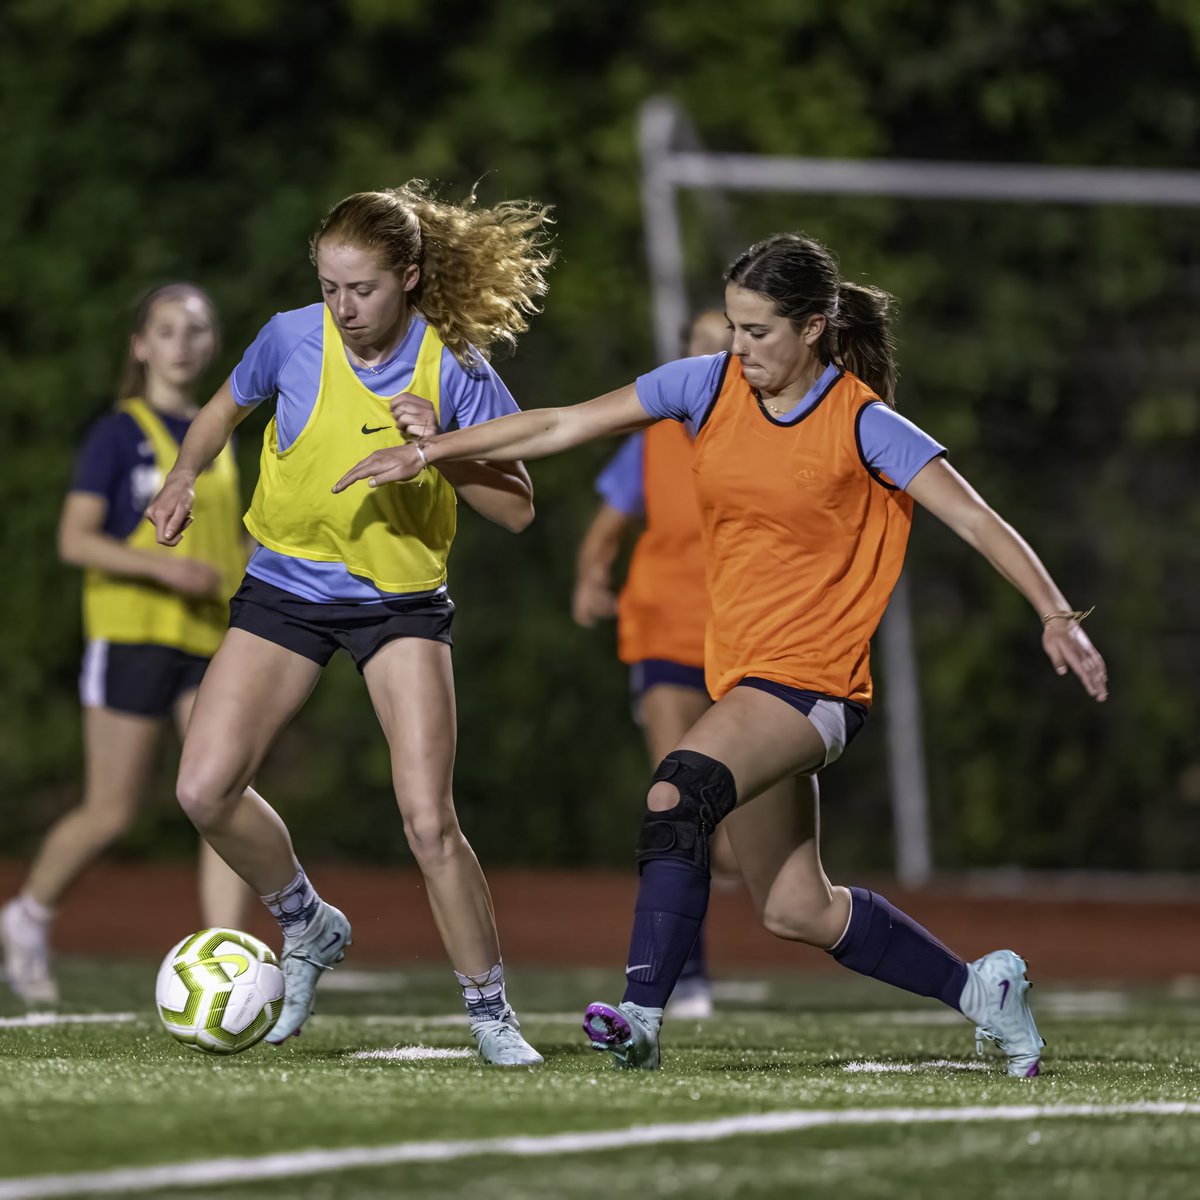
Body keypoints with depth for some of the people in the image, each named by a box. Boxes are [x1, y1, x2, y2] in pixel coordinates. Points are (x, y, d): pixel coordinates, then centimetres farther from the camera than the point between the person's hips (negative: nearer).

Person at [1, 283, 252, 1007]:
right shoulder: (121, 433, -3)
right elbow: (75, 540, -10)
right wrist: (164, 568, -21)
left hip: (210, 641, 5)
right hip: (134, 634, -5)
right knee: (112, 813, 0)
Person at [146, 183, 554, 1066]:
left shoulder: (455, 368, -15)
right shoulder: (293, 338, -10)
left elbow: (517, 509, -11)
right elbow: (227, 407, 14)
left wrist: (444, 448, -25)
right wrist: (184, 478, 2)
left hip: (401, 600, -2)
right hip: (285, 588, 2)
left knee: (428, 819, -14)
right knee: (206, 791, -10)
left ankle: (490, 1012, 2)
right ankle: (309, 928, 17)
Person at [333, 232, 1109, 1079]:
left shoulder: (862, 424, -12)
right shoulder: (713, 385, 2)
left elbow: (975, 519, -14)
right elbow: (563, 426, 5)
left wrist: (1056, 616, -26)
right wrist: (426, 454, 4)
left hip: (812, 680, -6)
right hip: (742, 674, 6)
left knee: (678, 794, -30)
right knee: (797, 912, 9)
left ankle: (641, 1016, -30)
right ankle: (980, 991, 26)